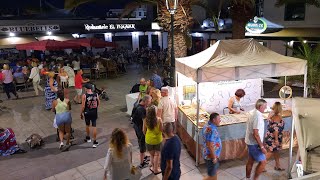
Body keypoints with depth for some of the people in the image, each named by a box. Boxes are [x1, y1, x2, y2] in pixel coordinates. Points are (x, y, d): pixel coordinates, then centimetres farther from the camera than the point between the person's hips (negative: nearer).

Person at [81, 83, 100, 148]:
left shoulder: (84, 96, -14)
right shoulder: (96, 95, -6)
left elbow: (83, 106, -13)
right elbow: (98, 104, 4)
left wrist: (81, 113, -1)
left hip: (87, 113, -1)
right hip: (94, 112, 1)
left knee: (87, 125, 21)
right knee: (94, 126, 3)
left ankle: (88, 138, 41)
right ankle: (95, 142, 4)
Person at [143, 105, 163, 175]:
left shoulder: (145, 120, -15)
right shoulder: (159, 120, -23)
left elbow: (144, 131, -5)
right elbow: (161, 130, -12)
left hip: (149, 139, 2)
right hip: (157, 139, -2)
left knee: (152, 154, 21)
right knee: (157, 154, 17)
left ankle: (153, 167, 34)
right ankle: (156, 169, 26)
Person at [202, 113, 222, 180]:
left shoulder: (208, 125, 2)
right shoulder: (212, 130, -30)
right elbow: (210, 145, -29)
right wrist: (214, 157, -19)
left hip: (209, 154, 10)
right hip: (211, 156, -10)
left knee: (215, 171, 26)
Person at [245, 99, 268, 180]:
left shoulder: (252, 112, 6)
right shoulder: (257, 116, -24)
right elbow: (255, 134, -26)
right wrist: (262, 147, -22)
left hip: (250, 142, 10)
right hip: (254, 143, -10)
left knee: (250, 161, 17)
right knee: (263, 162, -1)